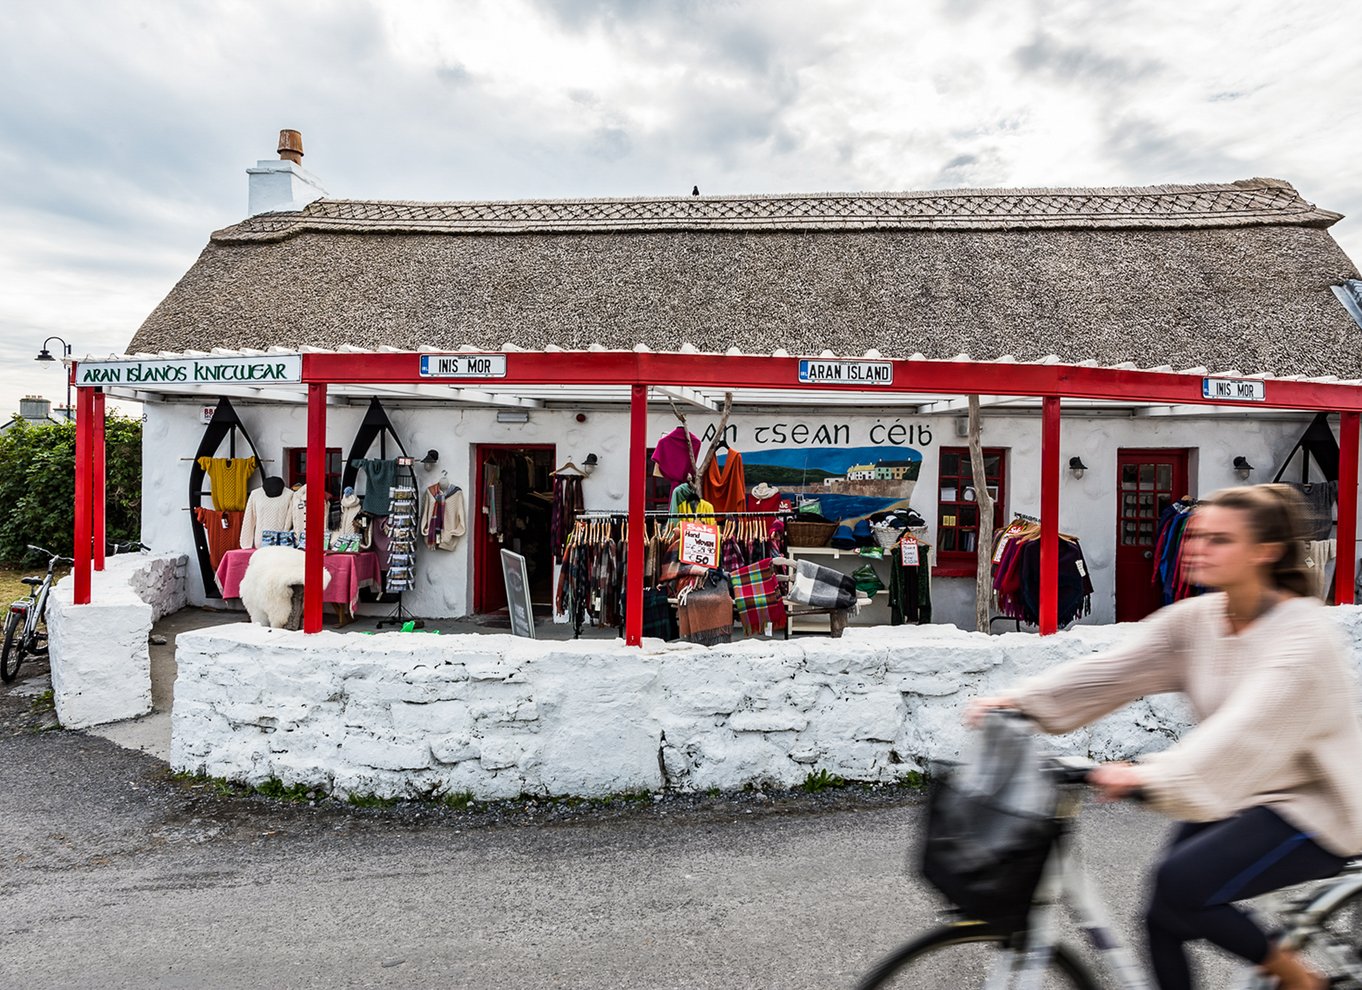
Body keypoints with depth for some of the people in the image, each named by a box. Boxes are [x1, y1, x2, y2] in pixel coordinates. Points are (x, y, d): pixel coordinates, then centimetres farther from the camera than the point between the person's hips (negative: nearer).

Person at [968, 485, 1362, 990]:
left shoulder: (1304, 632, -22)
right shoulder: (1194, 618, -3)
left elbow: (1251, 724, -38)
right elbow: (1114, 669, -14)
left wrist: (1155, 776, -52)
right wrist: (1020, 700, -27)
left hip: (1311, 809, -6)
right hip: (1233, 800, 6)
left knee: (1179, 884, -22)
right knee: (1163, 918, 0)